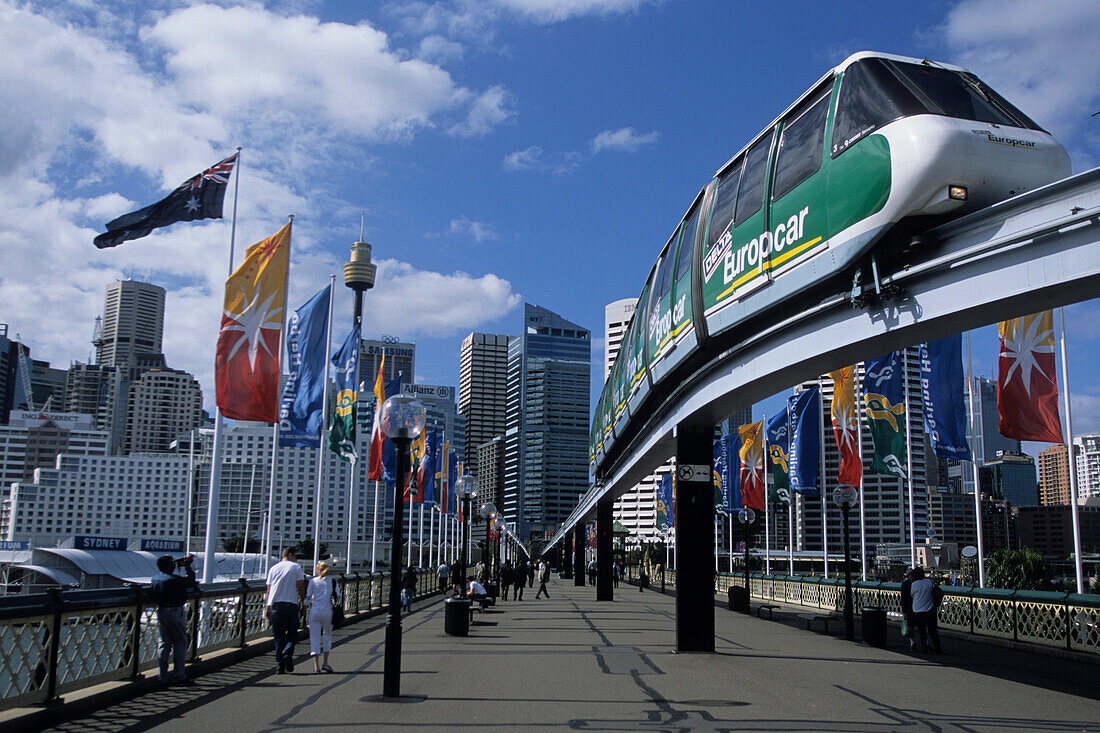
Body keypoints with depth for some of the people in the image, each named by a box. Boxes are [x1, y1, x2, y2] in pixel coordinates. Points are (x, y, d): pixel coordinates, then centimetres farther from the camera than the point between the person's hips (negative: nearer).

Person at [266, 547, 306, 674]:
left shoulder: (273, 568, 14)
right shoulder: (296, 567, 4)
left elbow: (269, 590, 11)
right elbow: (300, 588, -1)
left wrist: (267, 607, 13)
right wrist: (303, 604, 5)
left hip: (275, 604, 3)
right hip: (291, 604, -3)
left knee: (278, 636, 6)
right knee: (292, 633, 8)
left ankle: (280, 663, 1)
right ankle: (288, 653, -17)